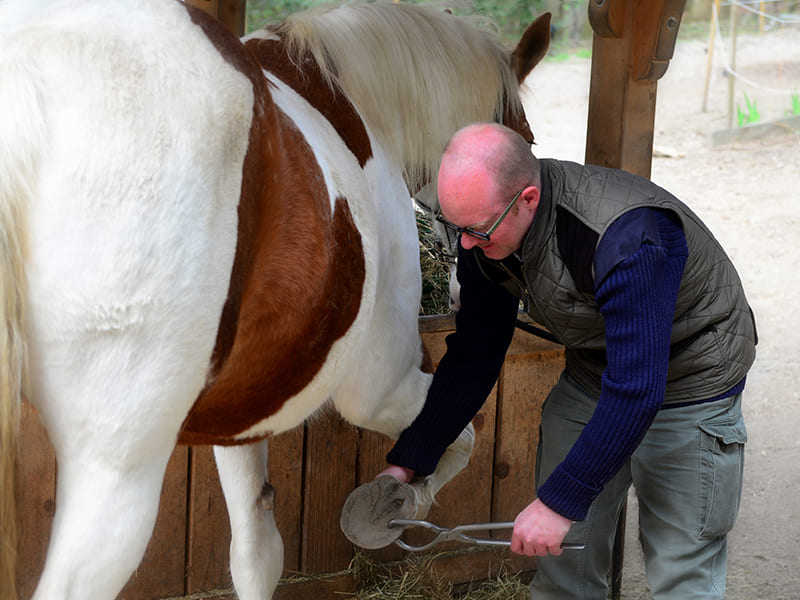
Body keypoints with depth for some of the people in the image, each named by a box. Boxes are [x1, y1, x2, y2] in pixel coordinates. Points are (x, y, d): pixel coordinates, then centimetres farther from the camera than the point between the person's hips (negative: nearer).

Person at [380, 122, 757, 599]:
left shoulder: (626, 240, -38)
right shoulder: (485, 233, -14)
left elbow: (636, 389, -36)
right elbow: (473, 356, -2)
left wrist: (559, 501, -32)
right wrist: (407, 461, -6)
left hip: (690, 385, -6)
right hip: (592, 376, 7)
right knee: (562, 560, 7)